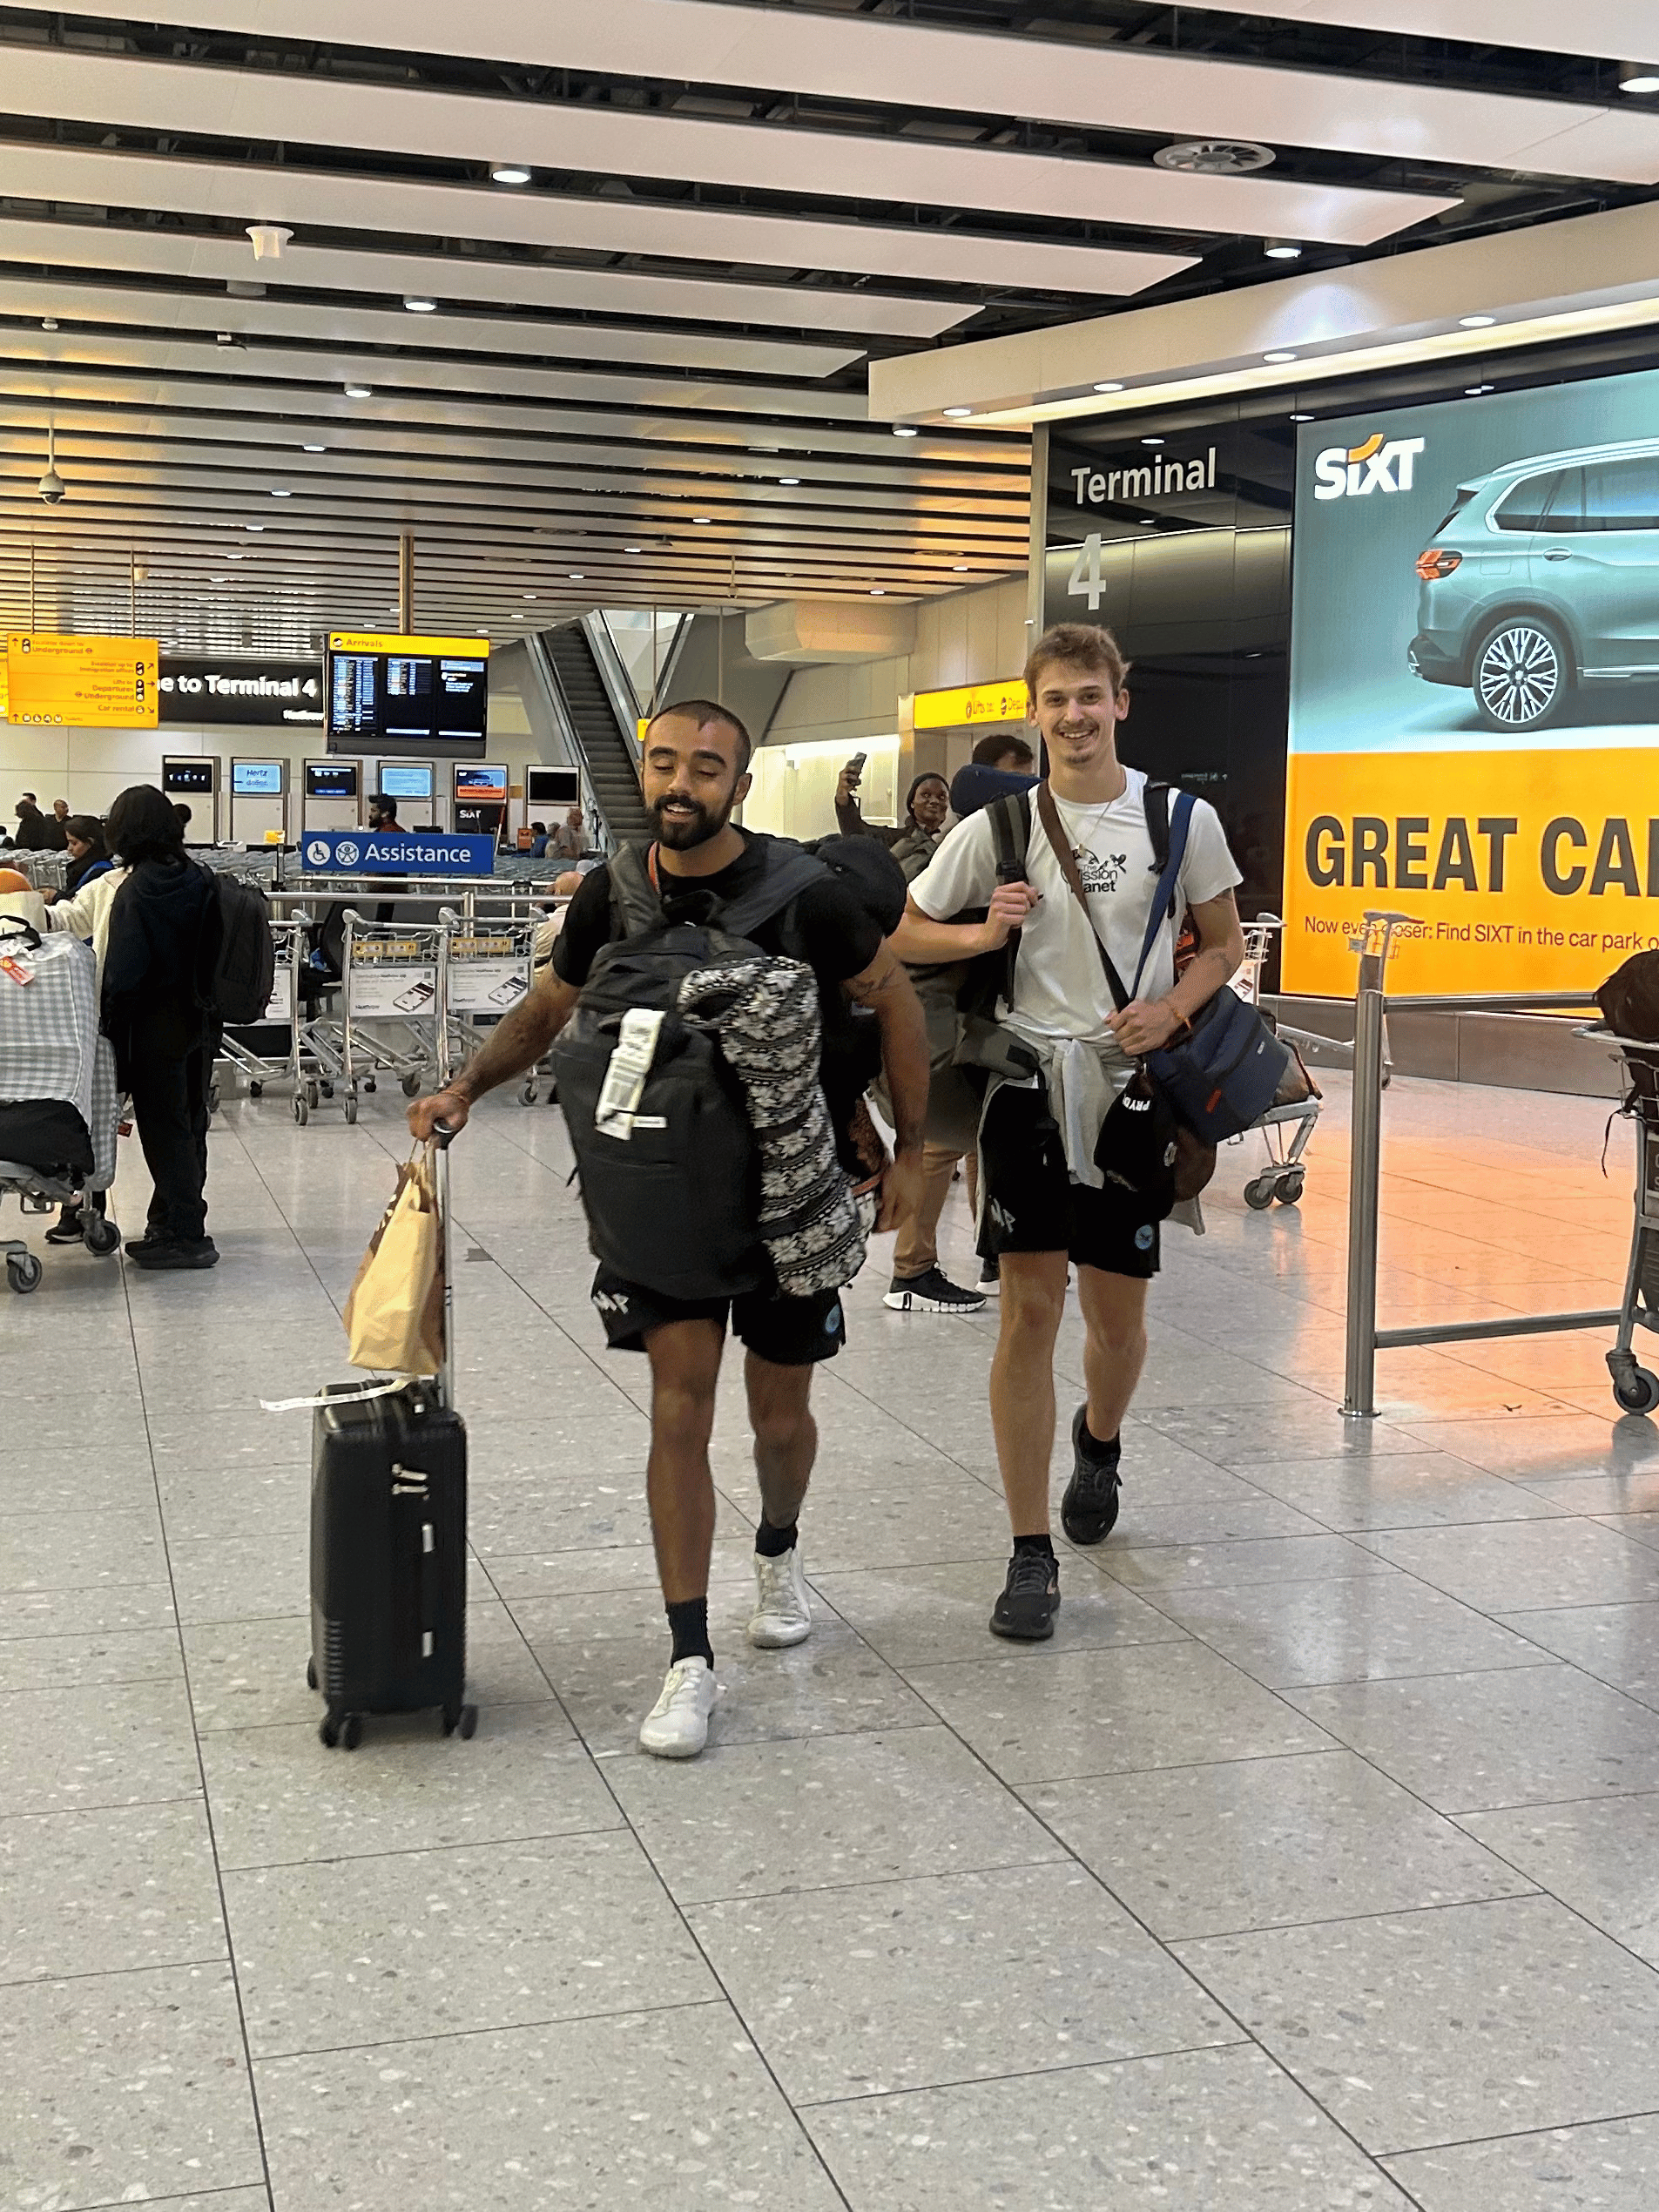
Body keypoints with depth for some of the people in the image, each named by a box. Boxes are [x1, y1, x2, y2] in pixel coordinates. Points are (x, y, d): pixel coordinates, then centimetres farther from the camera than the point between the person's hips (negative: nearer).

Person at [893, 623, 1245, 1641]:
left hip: (1132, 1086, 1)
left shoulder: (1181, 818, 0)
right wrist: (980, 934, -11)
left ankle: (1099, 1440, 47)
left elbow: (1225, 944, 9)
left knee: (1118, 1311, 11)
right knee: (1031, 1307, -4)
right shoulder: (998, 828, 0)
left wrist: (1170, 1011, -10)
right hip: (1028, 1082, -1)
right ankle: (1032, 1553, 4)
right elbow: (904, 935, 8)